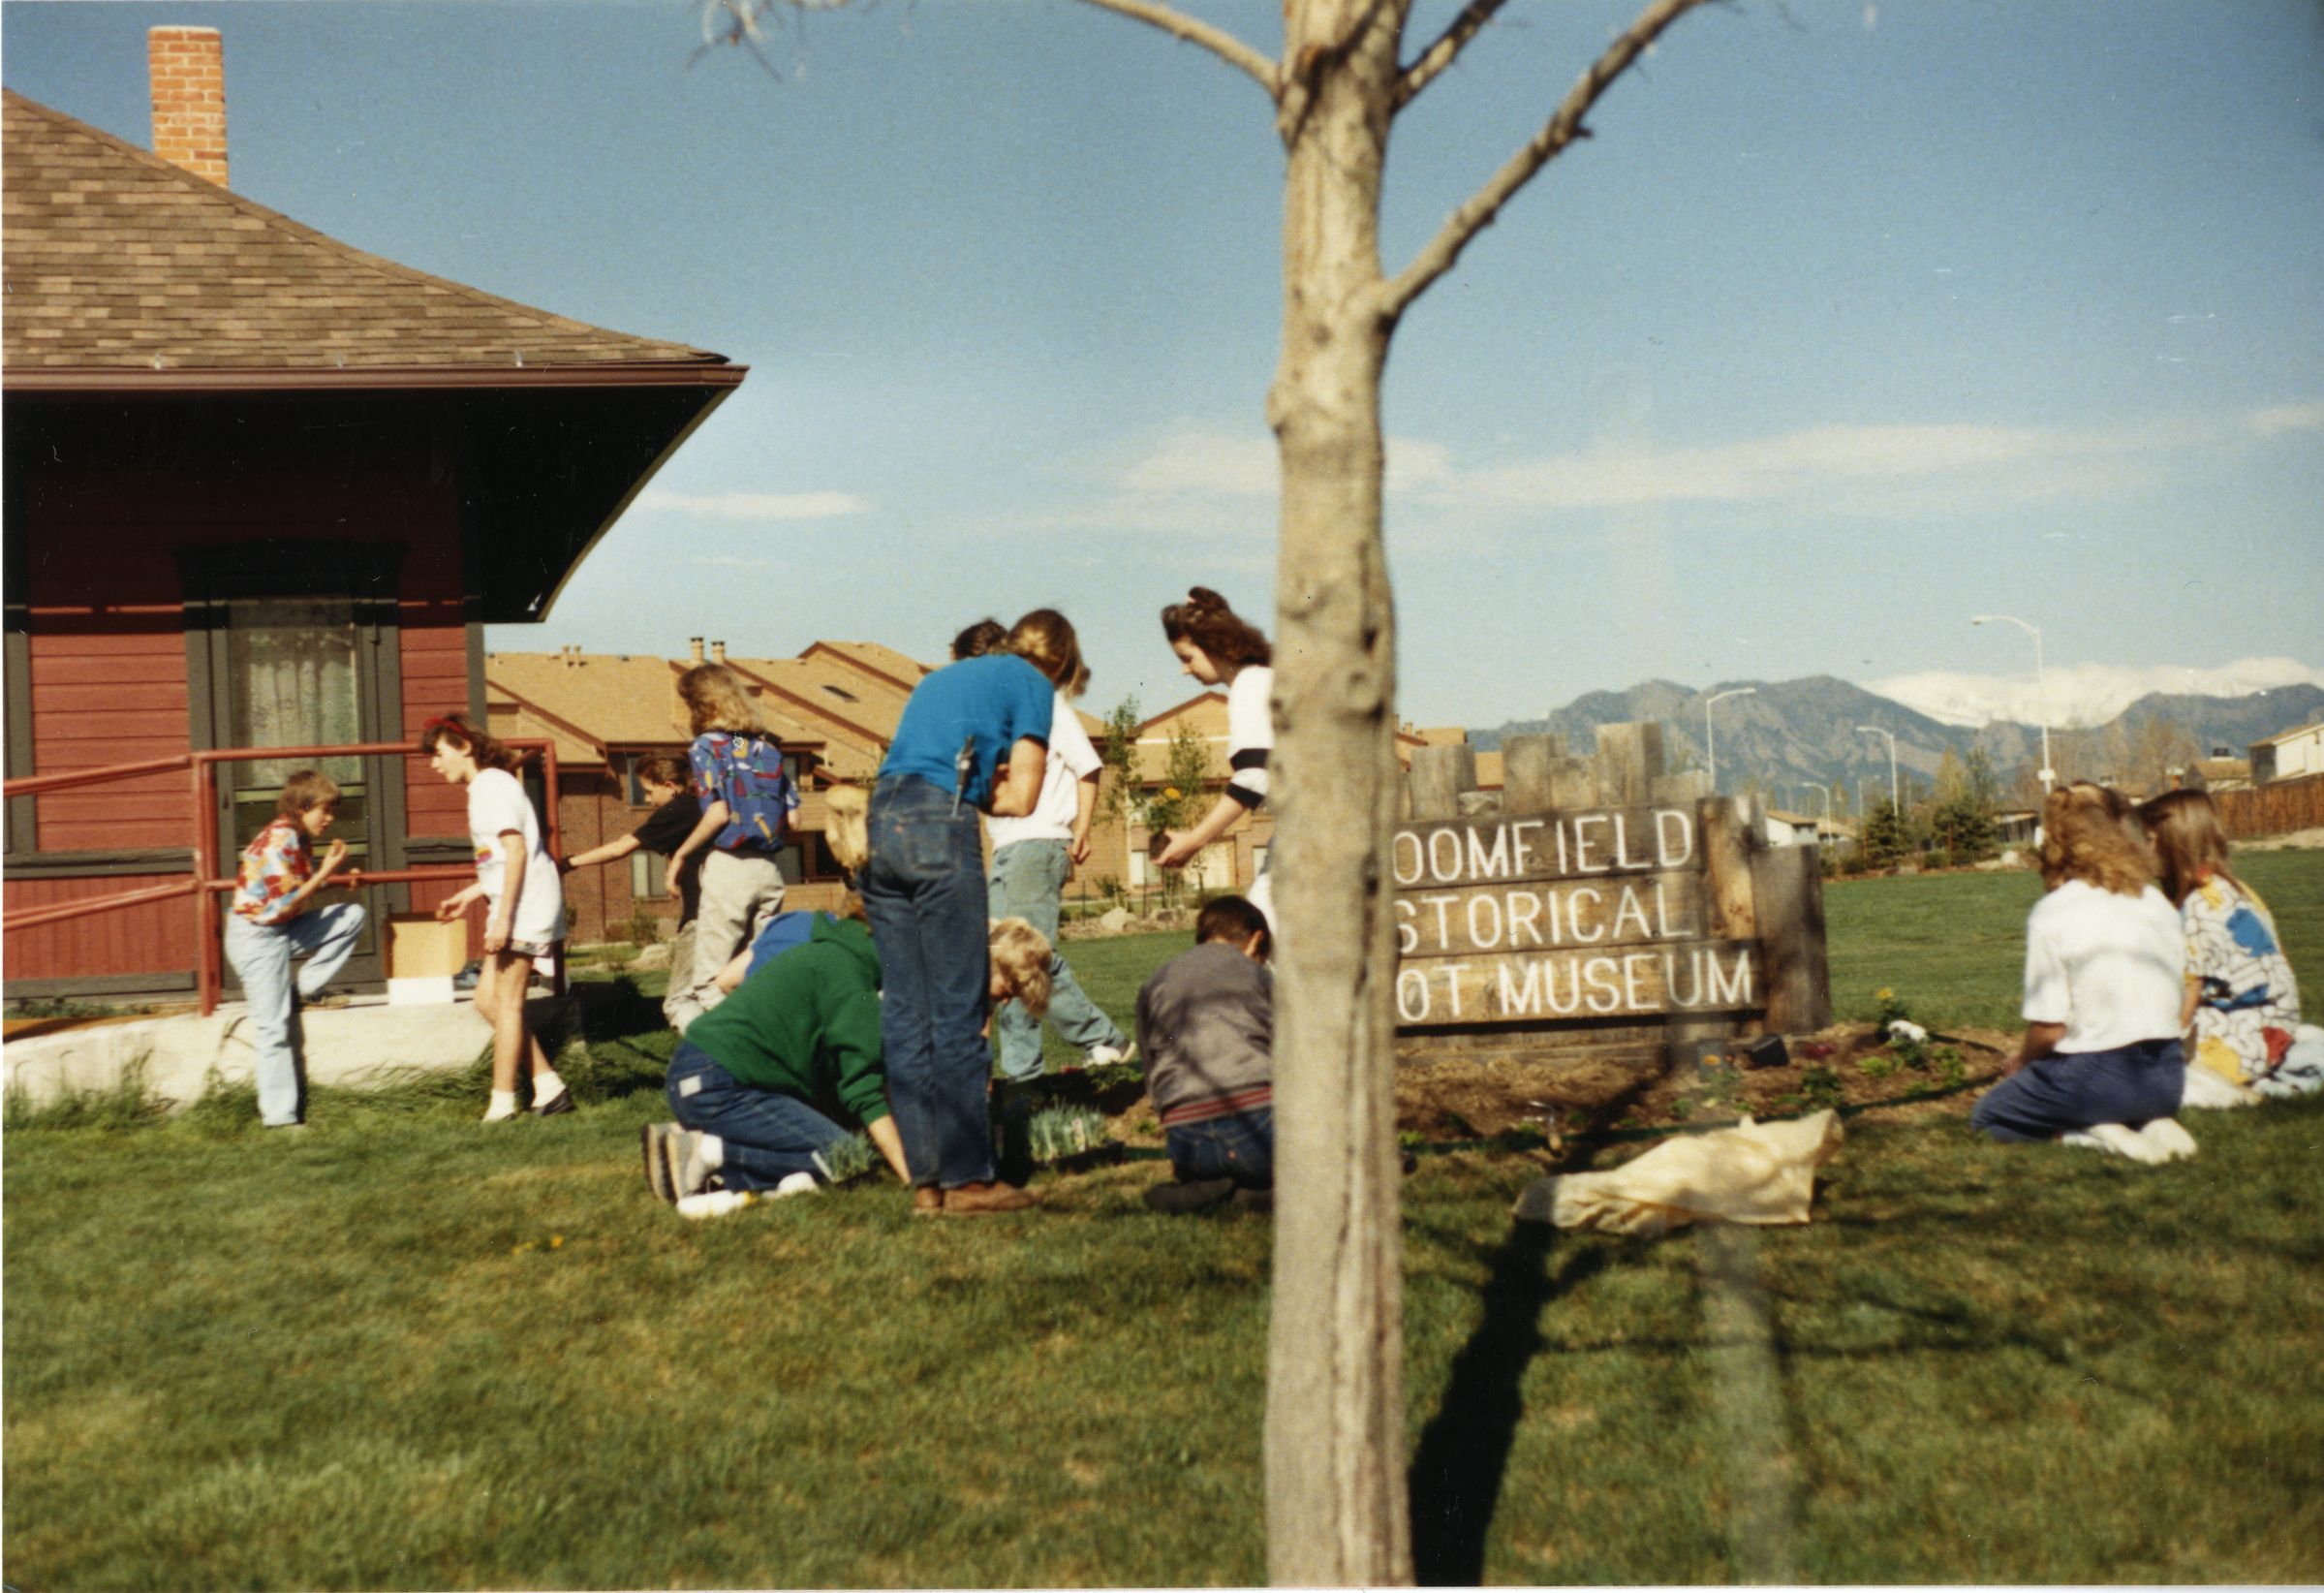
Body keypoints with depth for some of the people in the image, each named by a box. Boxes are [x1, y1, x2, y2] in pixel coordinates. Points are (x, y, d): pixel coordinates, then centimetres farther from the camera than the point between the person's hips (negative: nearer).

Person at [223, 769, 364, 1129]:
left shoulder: (298, 838, 6)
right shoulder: (278, 842, -21)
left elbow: (302, 894, 10)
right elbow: (282, 907, -23)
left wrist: (336, 876, -2)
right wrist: (325, 872, -19)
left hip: (284, 931, 9)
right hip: (257, 935, -9)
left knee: (352, 915, -1)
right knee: (272, 1028, -6)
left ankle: (302, 990, 1)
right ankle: (279, 1117, -1)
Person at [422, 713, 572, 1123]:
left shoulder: (493, 785, -11)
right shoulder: (483, 788, 19)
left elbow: (516, 850, -20)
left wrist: (503, 917, -23)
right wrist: (467, 897, 21)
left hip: (526, 905, -10)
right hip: (511, 907, 10)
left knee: (506, 1001, -6)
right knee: (488, 999, 9)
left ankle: (502, 1104, -1)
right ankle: (549, 1087, 11)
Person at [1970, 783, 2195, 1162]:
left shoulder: (2052, 912, -12)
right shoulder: (2158, 903, 6)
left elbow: (2049, 1029, -14)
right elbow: (2176, 1002, 12)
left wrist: (2021, 1062, 8)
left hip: (2097, 1074, -6)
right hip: (2166, 1079, 6)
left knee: (1986, 1116, 19)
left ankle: (2095, 1134, -6)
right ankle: (2150, 1123, 4)